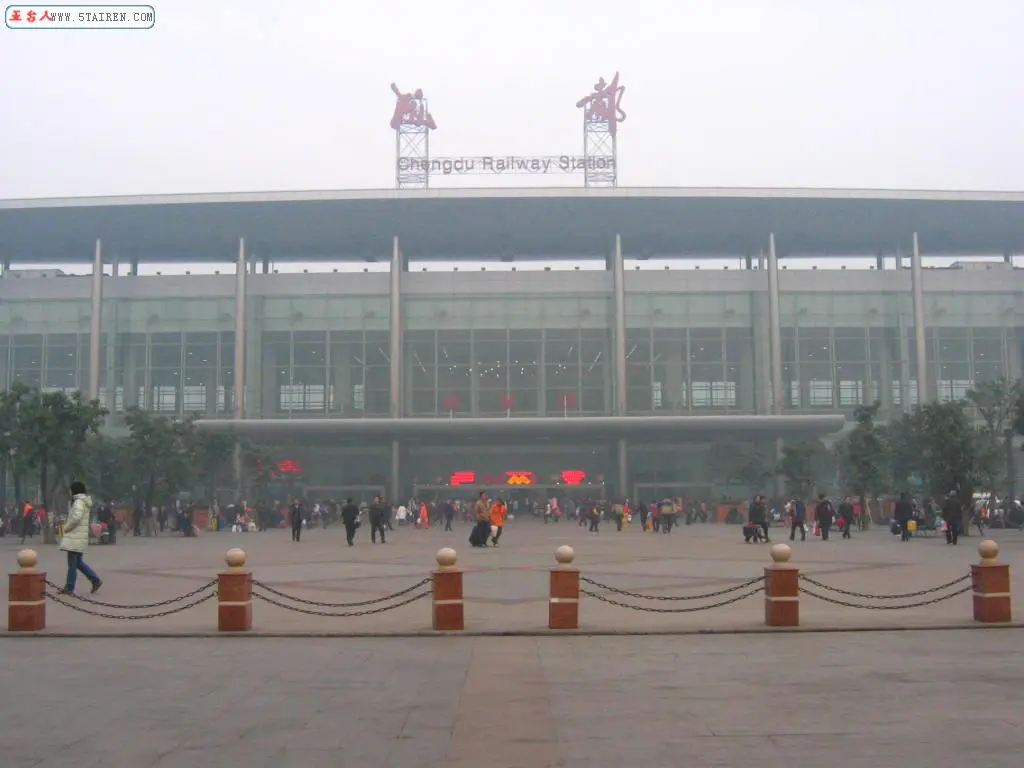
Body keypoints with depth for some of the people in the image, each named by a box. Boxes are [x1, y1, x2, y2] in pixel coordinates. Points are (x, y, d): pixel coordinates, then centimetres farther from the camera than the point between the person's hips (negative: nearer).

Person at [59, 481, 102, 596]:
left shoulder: (79, 501, -13)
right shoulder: (85, 502, 17)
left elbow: (76, 517, -26)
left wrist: (66, 527, -13)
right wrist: (67, 523, 13)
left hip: (75, 537, -10)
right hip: (79, 536, 10)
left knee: (72, 563, -3)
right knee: (78, 562, 14)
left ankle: (69, 588, 3)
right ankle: (95, 580, 11)